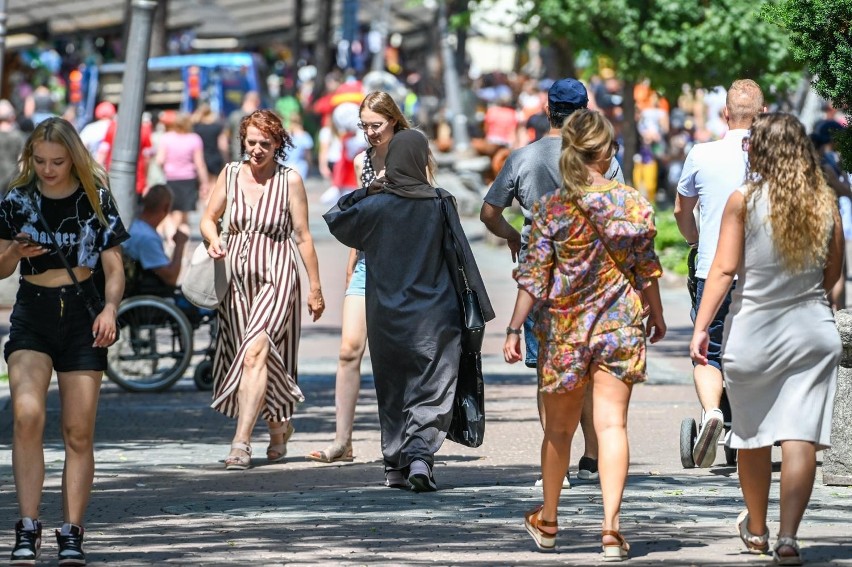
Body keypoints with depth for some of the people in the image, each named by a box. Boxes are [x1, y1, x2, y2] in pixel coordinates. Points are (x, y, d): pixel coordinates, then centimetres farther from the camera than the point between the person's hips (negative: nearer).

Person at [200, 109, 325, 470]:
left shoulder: (290, 180, -3)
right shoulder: (231, 174, 5)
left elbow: (303, 237, 1)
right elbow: (209, 218, 15)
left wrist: (315, 287, 3)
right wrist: (213, 240, -8)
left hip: (276, 278, -4)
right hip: (236, 277, 4)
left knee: (255, 352, -20)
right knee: (251, 357, 10)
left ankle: (241, 442, -24)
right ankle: (278, 427, 33)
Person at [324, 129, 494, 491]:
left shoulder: (375, 206, -5)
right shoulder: (440, 204, -6)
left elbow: (337, 221, 11)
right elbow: (461, 255, -4)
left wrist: (366, 191, 11)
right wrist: (475, 308, 1)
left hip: (387, 319, 1)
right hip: (434, 318, -1)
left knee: (393, 394, 14)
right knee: (431, 394, 1)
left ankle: (396, 466, 15)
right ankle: (420, 454, -18)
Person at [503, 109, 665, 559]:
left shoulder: (550, 209, -7)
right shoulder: (632, 203, -4)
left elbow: (533, 277, -7)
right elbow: (645, 269, 2)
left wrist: (514, 329, -2)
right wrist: (657, 317, 16)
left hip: (564, 328, 0)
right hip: (620, 327, 0)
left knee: (559, 428, 15)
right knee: (612, 425, -3)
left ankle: (547, 522, 30)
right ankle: (611, 528, -13)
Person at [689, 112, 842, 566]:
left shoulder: (744, 199, -7)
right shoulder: (824, 201, 3)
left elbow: (724, 269, -10)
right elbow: (833, 271, 13)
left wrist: (701, 326, -8)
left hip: (754, 332, -1)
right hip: (813, 331, 1)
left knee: (752, 436, 16)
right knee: (801, 436, -3)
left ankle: (756, 529, 31)